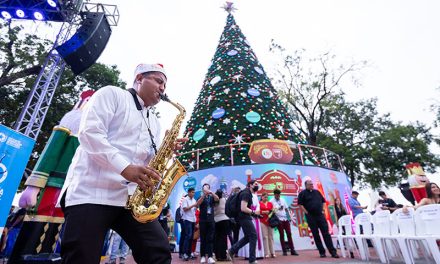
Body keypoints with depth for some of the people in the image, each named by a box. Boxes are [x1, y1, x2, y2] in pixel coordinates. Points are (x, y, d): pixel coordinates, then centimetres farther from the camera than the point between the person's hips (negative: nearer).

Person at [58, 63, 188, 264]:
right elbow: (89, 132, -10)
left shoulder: (154, 123, 23)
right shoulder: (111, 94, 5)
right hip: (91, 191, -5)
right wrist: (125, 168, -21)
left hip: (132, 196, 6)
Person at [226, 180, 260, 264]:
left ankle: (231, 251, 19)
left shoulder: (248, 193, 15)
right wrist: (254, 212, -15)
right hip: (244, 218, -11)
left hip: (245, 217, 11)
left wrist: (252, 212, 12)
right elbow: (243, 208, -26)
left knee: (248, 237, 15)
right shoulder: (246, 193, -17)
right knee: (253, 236, -3)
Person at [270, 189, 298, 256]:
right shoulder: (272, 201, -5)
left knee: (289, 234, 5)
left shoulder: (282, 200, 10)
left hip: (285, 219, 4)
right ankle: (284, 251, 11)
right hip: (279, 220, -4)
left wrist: (289, 217, 8)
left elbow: (286, 209, 14)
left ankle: (292, 250, 12)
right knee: (282, 234, 1)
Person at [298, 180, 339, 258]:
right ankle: (322, 252, 15)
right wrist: (307, 213, -12)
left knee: (326, 233, 3)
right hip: (311, 217, -3)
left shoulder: (317, 192, 12)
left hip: (320, 215, 4)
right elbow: (300, 204, -10)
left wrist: (322, 210, 10)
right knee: (316, 235, 4)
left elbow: (323, 201, 21)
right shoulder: (303, 193, -4)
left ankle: (333, 252, 9)